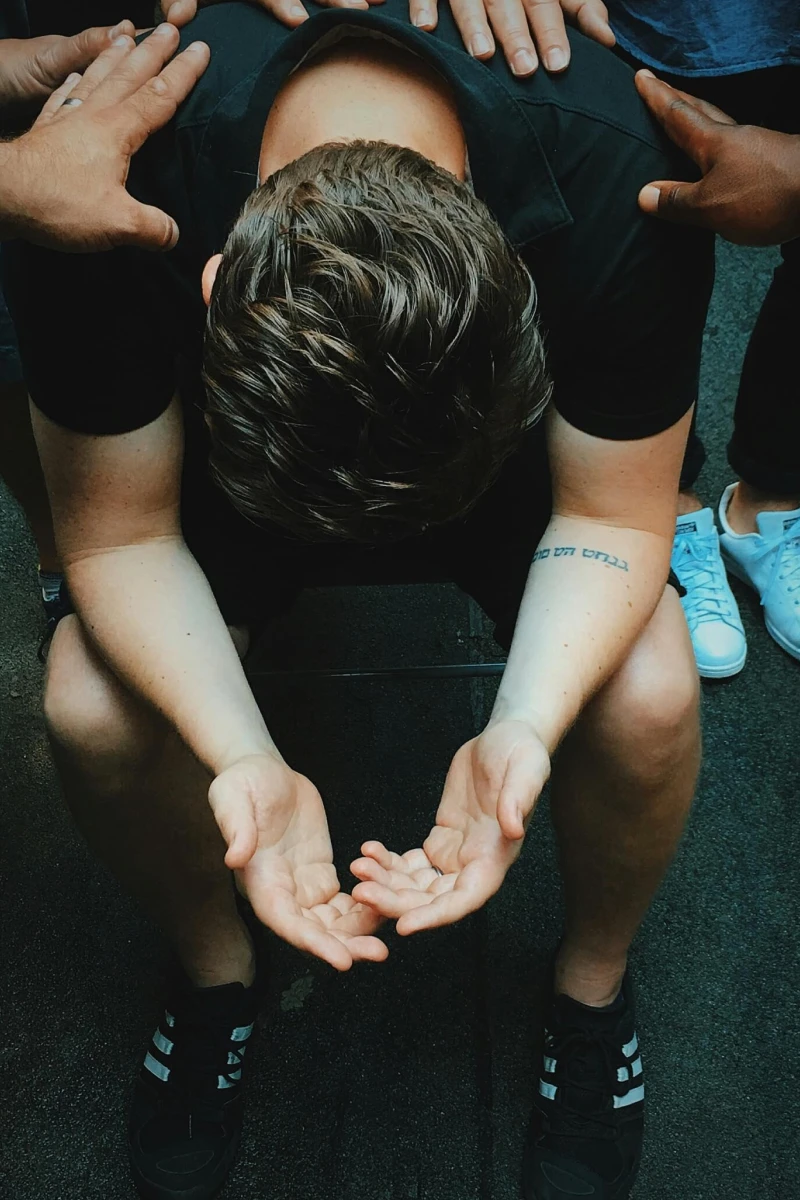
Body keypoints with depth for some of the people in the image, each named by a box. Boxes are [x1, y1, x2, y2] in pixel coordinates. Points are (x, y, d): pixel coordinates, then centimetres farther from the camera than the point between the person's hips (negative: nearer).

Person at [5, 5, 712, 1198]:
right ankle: (213, 968, 11)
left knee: (646, 695, -26)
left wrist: (523, 729, -41)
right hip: (228, 437, 1)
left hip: (514, 436, 0)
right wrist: (242, 759, -40)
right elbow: (120, 534, -24)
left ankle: (593, 981, 9)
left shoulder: (619, 182, -36)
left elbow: (615, 517, -23)